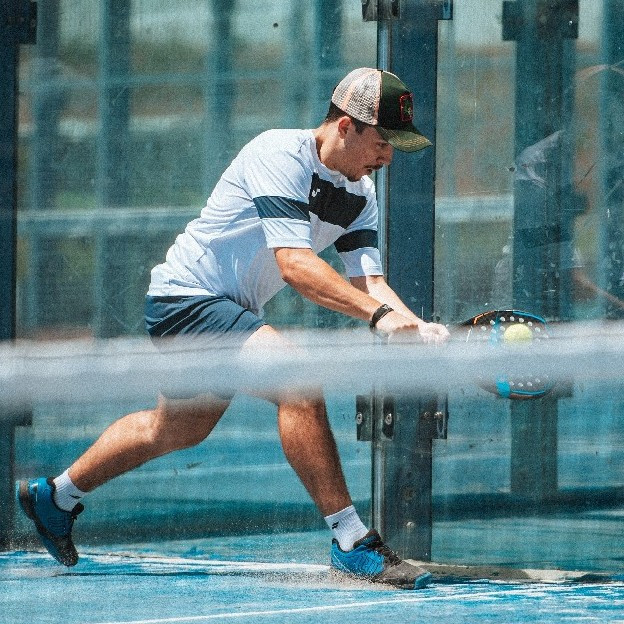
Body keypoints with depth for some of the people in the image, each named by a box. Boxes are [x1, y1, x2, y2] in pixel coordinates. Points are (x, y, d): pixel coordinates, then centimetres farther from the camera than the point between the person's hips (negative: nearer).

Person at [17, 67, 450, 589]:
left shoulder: (360, 195, 0)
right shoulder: (280, 156, -25)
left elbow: (368, 282, -8)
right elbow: (294, 263, -36)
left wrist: (415, 326, -29)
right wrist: (380, 314, -45)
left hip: (228, 312, 10)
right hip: (187, 297, -10)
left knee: (180, 427, 26)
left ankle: (56, 497, 47)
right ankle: (351, 543, -27)